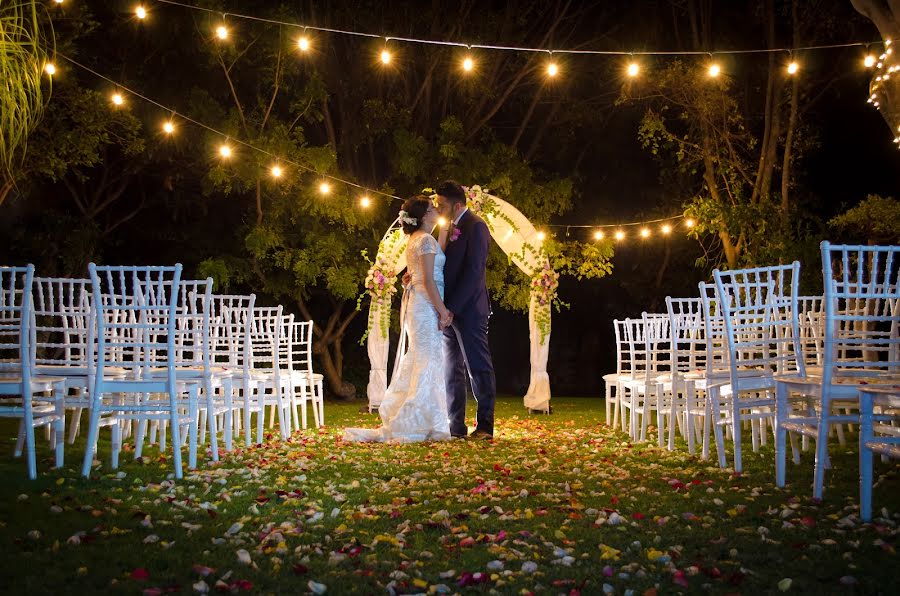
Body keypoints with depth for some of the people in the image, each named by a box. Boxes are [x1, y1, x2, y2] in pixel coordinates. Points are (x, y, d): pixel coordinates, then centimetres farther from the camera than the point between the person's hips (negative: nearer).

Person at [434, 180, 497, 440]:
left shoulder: (475, 227, -10)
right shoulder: (451, 228, 16)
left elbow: (474, 272, -18)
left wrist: (452, 307, -20)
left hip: (468, 310, -9)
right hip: (450, 311, 9)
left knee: (479, 368, -2)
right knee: (452, 370, 9)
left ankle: (485, 426, 3)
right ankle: (456, 425, 14)